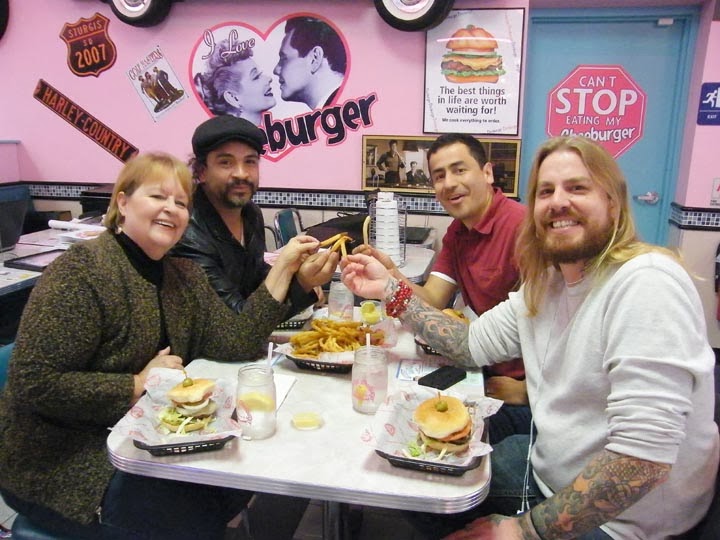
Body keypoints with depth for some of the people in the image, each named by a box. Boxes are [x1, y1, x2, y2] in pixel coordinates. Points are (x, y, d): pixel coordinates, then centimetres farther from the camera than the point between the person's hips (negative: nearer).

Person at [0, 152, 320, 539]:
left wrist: (283, 267, -10)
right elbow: (33, 384, -24)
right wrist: (138, 385, -21)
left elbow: (237, 345, -7)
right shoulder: (80, 272, -19)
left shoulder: (183, 275, 3)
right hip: (58, 462, -6)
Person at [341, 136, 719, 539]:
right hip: (548, 470, 7)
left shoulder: (645, 284, -27)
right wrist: (391, 289, -2)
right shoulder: (546, 282, 1)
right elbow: (473, 343, 5)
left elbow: (644, 456, -30)